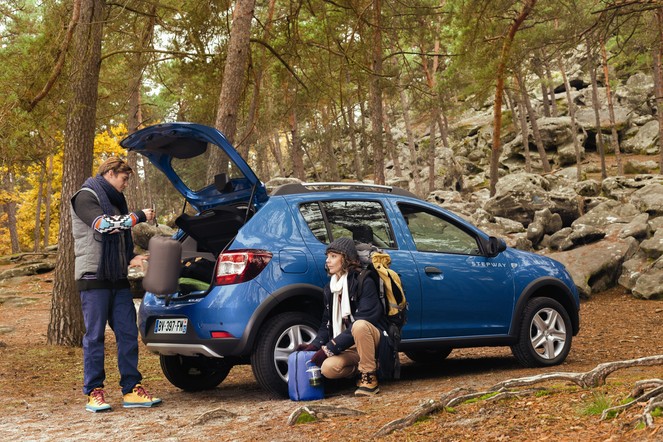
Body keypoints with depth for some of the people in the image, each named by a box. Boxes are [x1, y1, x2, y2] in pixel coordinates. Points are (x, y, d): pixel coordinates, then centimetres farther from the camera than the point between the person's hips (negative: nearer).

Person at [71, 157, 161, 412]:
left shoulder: (115, 200, 21)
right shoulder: (86, 197, -5)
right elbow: (103, 224, -23)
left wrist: (131, 259, 6)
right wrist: (140, 216, -16)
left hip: (118, 279, 8)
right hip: (94, 277, -8)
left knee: (128, 333, 4)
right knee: (95, 336, -3)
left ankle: (131, 390, 8)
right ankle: (94, 393, 3)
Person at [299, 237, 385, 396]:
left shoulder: (364, 282, -11)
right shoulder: (329, 289, 11)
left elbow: (362, 321, -20)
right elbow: (327, 324, 13)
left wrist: (329, 348, -24)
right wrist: (314, 345, -9)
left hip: (372, 339, -5)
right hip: (348, 348, 5)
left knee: (359, 326, -39)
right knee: (327, 368, -27)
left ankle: (370, 377, -21)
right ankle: (361, 369, 3)